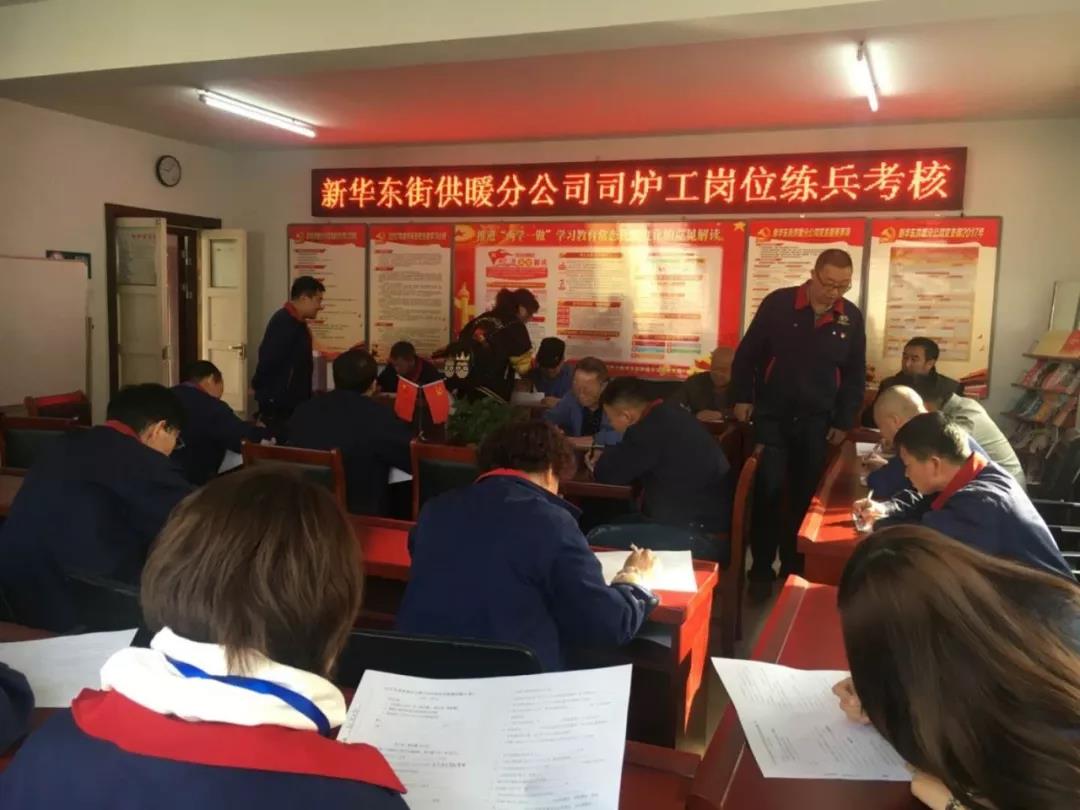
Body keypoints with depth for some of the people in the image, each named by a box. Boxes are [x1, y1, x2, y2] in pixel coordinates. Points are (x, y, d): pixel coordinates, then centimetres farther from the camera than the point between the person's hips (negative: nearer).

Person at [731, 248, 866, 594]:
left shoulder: (852, 317, 1)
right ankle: (761, 569, 9)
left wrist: (844, 421, 5)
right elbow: (747, 353, -1)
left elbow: (855, 375, 9)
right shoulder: (778, 304, -8)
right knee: (768, 492, -2)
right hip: (772, 416, -3)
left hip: (817, 422, 3)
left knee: (805, 497, 9)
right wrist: (742, 398, -5)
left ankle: (794, 568, 23)